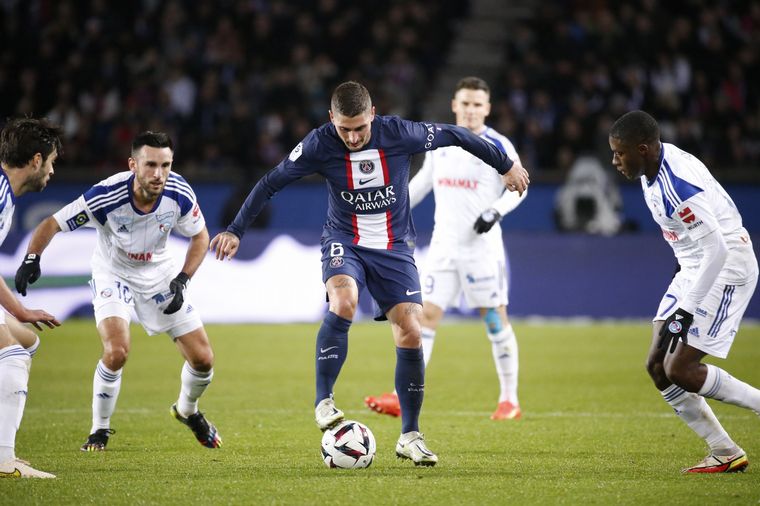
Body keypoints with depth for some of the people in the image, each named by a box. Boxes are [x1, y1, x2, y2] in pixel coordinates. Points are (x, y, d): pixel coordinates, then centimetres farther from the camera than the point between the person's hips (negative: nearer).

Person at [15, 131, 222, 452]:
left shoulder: (179, 194, -23)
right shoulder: (106, 196, -32)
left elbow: (200, 236, -4)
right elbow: (51, 224, -24)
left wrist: (182, 280, -16)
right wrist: (31, 259, -41)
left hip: (159, 275, 3)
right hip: (113, 274, -3)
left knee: (203, 359, 0)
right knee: (116, 351, -27)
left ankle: (187, 411, 34)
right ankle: (99, 430, -3)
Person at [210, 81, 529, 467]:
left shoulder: (399, 133, -16)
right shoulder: (319, 145, -15)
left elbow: (455, 136, -1)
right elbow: (270, 183, -6)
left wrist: (506, 166, 10)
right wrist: (235, 231, -9)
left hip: (394, 247, 1)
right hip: (344, 242, -1)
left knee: (410, 334, -9)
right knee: (343, 302, -33)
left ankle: (410, 436, 3)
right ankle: (323, 402, -25)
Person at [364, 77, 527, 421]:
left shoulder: (497, 146, -5)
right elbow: (422, 181, 22)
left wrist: (496, 211, -19)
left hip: (482, 246, -4)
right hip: (443, 246, 4)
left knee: (495, 318, 1)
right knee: (426, 314, -4)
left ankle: (509, 401, 11)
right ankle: (403, 397, -8)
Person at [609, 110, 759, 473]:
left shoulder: (678, 187, -28)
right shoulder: (653, 168, 2)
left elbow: (717, 250, -29)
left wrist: (686, 310, -26)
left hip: (727, 268, -10)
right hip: (694, 268, 10)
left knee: (680, 370, -13)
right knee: (658, 367, 3)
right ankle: (724, 454, 8)